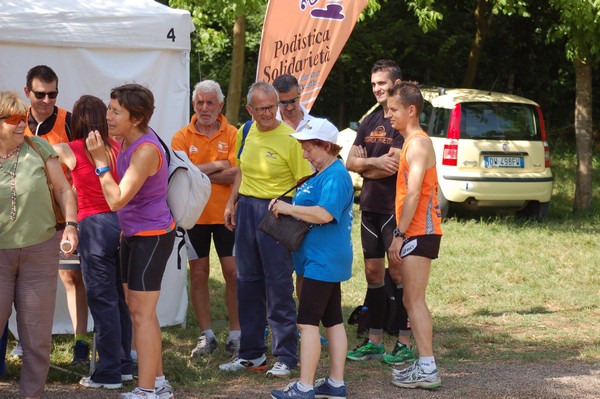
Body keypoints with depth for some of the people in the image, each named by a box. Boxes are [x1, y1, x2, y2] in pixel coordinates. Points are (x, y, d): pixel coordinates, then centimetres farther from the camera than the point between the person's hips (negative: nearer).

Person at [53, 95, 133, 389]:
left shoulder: (69, 151, -6)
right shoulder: (115, 146, 6)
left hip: (94, 226, -5)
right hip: (121, 223, 5)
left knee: (102, 300, 0)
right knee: (119, 298, 14)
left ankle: (109, 373, 5)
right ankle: (124, 364, 24)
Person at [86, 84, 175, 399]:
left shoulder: (146, 150, -25)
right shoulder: (127, 140, 4)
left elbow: (117, 200, -27)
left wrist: (100, 160, -26)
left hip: (152, 237, -10)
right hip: (133, 234, 10)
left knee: (142, 313, -7)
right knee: (137, 309, 16)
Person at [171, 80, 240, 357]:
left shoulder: (232, 135, -1)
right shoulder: (182, 137, 2)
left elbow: (235, 173, -13)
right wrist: (217, 166, -13)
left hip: (226, 215, -1)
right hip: (194, 216, 1)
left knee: (233, 272, 0)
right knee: (198, 274, 6)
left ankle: (236, 334, 11)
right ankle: (206, 335, 16)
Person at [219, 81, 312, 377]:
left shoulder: (290, 138, -13)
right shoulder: (245, 133, 7)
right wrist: (232, 202, 16)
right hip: (246, 209, 7)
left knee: (279, 284, -4)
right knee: (247, 282, 11)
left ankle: (286, 357, 5)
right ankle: (251, 353, 23)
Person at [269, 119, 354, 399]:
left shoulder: (335, 176, -18)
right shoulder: (322, 174, 16)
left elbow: (324, 213, -30)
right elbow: (308, 206, 26)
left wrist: (288, 208, -20)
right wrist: (284, 207, 8)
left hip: (323, 261, -11)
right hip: (328, 260, 11)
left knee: (308, 321, -8)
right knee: (333, 320, 12)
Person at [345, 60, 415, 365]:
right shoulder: (370, 122, 14)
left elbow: (393, 165, -19)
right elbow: (350, 162, 9)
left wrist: (365, 166, -2)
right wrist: (375, 162, -10)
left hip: (395, 208, -7)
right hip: (370, 206, 7)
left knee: (397, 272, -5)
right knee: (373, 272, 10)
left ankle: (405, 343, 2)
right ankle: (374, 341, 16)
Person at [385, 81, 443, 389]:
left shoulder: (418, 143, -13)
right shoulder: (412, 142, 19)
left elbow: (413, 193, -20)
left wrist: (399, 234, -20)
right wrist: (401, 234, 17)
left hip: (419, 232, -10)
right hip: (415, 233, 10)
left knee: (414, 300, -10)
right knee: (412, 300, 11)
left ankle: (427, 369, -10)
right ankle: (424, 365, 14)